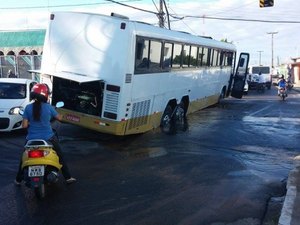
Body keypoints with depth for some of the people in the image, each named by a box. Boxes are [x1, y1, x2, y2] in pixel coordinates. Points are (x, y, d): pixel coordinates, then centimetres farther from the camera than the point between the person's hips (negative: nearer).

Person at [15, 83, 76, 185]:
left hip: (32, 139, 2)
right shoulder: (48, 107, -10)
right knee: (60, 157, 15)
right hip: (48, 138, -1)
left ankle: (18, 180, 30)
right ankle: (68, 177, 19)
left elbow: (24, 125, -6)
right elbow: (59, 118, 3)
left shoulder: (28, 107, -7)